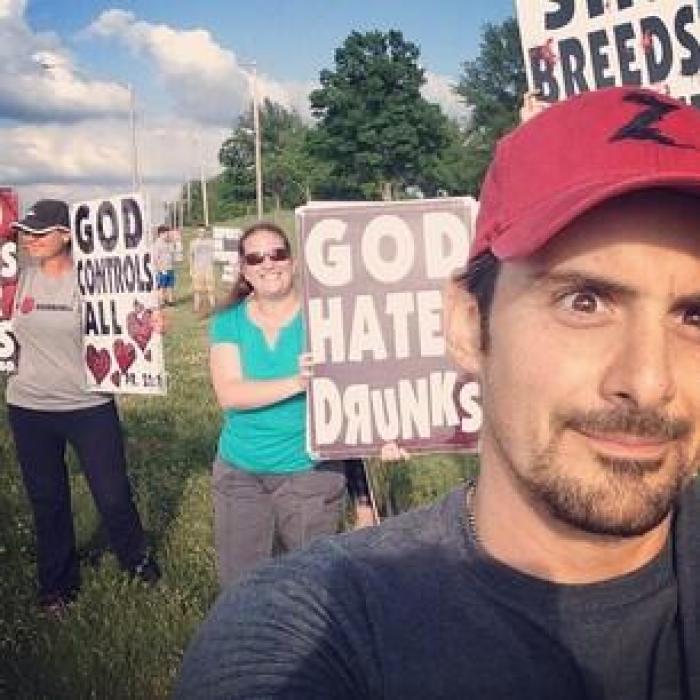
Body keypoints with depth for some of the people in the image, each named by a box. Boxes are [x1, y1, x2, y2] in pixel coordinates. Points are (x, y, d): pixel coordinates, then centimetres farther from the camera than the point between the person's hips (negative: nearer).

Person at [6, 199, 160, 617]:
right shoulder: (21, 272, -2)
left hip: (89, 406, -2)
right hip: (29, 409, 3)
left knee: (114, 495, 8)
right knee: (47, 501, 16)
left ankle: (137, 561, 36)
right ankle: (57, 583, 36)